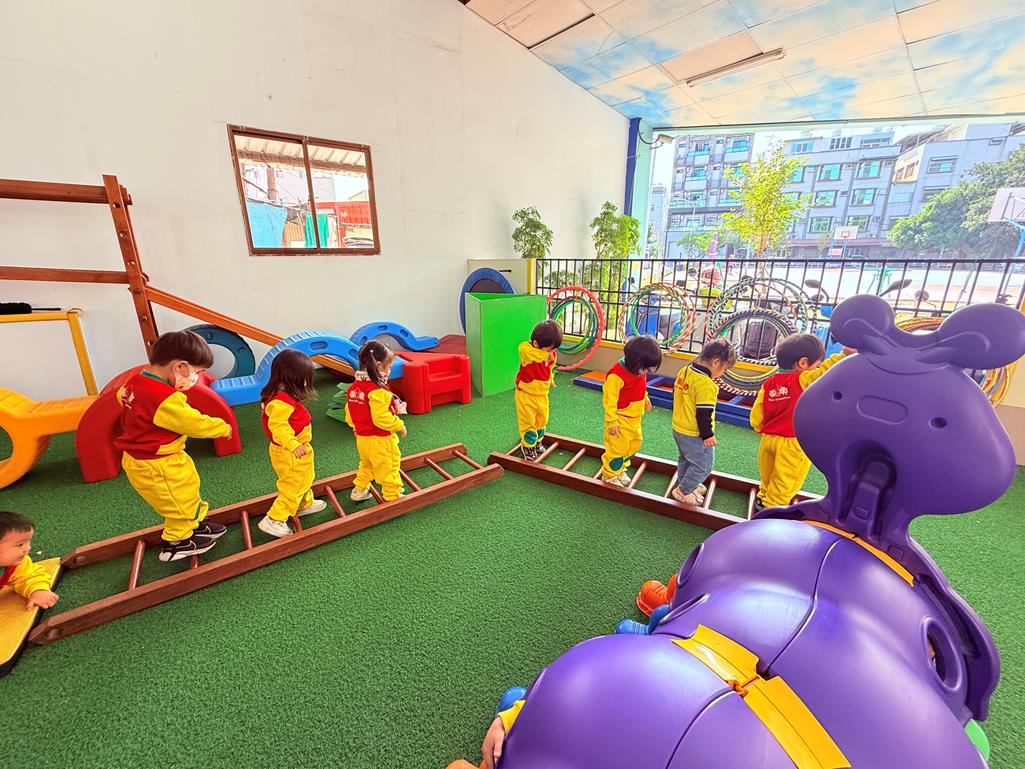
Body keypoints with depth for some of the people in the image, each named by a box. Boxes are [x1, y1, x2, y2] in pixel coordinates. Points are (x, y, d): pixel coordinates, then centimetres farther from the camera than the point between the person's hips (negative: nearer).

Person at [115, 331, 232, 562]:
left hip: (140, 458, 9)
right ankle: (176, 543, 29)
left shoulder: (135, 381, -4)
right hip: (155, 466, -9)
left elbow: (122, 396, 20)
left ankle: (196, 524, 43)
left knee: (188, 492, 25)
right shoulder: (164, 398, -34)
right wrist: (223, 428, -9)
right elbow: (195, 423, -24)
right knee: (181, 502, 11)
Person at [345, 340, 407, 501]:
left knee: (366, 465, 29)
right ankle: (393, 497, 25)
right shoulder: (377, 391, -27)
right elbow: (381, 418, -28)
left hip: (362, 438, 8)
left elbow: (349, 413, 8)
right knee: (389, 468, 11)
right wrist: (400, 425, -14)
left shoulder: (353, 387, -1)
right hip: (380, 440, -8)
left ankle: (359, 491, 42)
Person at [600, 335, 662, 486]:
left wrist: (645, 399, 10)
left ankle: (620, 469, 40)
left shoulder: (640, 369, -4)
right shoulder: (616, 375, -29)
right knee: (618, 448, 2)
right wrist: (611, 423, -21)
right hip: (620, 418, -8)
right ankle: (609, 475, 24)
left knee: (635, 444, 20)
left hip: (635, 418, 8)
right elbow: (609, 400, -24)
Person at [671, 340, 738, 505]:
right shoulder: (706, 384, -27)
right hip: (694, 435, -9)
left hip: (678, 428, 9)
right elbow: (704, 413, -24)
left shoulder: (684, 371, 1)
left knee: (685, 460, 27)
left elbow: (676, 395, 13)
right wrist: (707, 434, -12)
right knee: (703, 465, 9)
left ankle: (683, 484, 44)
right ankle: (683, 491, 20)